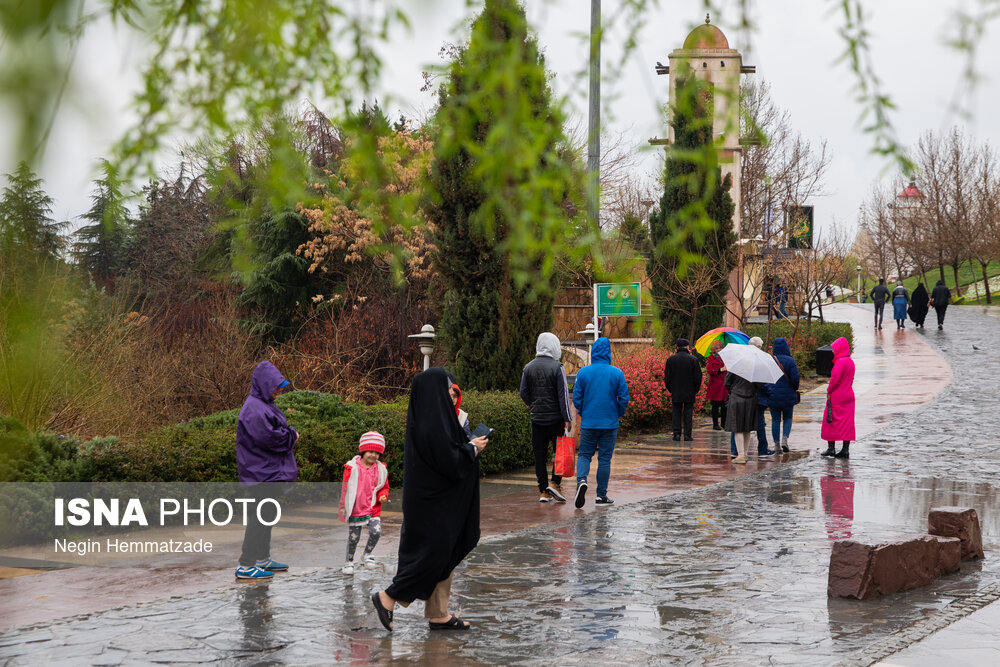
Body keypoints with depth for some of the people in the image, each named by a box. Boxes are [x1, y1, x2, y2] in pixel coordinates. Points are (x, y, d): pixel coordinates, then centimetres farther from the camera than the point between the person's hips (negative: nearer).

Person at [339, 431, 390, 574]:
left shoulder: (381, 469, 3)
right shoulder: (352, 468, -6)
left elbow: (384, 487, 15)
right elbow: (345, 488, 0)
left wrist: (383, 496, -8)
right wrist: (344, 507, 0)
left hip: (373, 508, 2)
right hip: (355, 509, -2)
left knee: (376, 532, -13)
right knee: (353, 537, 5)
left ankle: (367, 554, 13)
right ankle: (349, 561, 24)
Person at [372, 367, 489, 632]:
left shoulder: (424, 417, 10)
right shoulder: (434, 421, -21)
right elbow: (448, 460, -24)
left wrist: (468, 445, 11)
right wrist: (472, 448, -8)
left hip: (433, 498, 10)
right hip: (434, 500, -10)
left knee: (445, 555, 12)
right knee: (433, 553, -4)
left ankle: (438, 614, 16)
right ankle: (388, 598, 3)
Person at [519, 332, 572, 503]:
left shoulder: (528, 367, 5)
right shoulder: (557, 367, -9)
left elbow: (524, 393, 8)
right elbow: (563, 394, -11)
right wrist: (567, 418, -9)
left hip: (537, 418, 4)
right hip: (555, 417, -4)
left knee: (539, 455, 6)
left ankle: (543, 491, 7)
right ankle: (555, 483, -5)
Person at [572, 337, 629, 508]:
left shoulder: (583, 372, -4)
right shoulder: (617, 373, -6)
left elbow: (576, 398, -2)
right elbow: (624, 398, -5)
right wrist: (619, 414, 13)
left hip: (588, 423, 0)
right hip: (609, 423, 0)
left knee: (584, 455, 11)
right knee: (604, 458, 7)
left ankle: (581, 480, -17)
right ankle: (601, 495, 11)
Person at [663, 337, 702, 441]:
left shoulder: (671, 359, -2)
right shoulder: (693, 359, -7)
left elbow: (667, 377, 2)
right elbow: (698, 377, -3)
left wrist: (670, 389, 12)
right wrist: (696, 389, 9)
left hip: (675, 392, 1)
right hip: (689, 392, -1)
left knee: (677, 412, 8)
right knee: (688, 412, 5)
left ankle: (677, 434, 3)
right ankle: (687, 434, 2)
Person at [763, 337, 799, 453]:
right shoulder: (790, 361, -9)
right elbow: (795, 378, -11)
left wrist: (767, 391, 9)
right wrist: (794, 389, 8)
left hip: (773, 395, 1)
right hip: (788, 396, -1)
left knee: (775, 420, 8)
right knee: (787, 418, 16)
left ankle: (776, 444, 7)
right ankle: (785, 438, -4)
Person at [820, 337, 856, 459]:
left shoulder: (840, 362, -17)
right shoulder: (850, 361, 11)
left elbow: (835, 379, -23)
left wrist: (829, 391, -8)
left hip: (837, 396, -8)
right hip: (848, 395, 8)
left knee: (831, 421, 2)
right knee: (847, 422, 6)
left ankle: (831, 448, 3)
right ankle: (845, 450, 5)